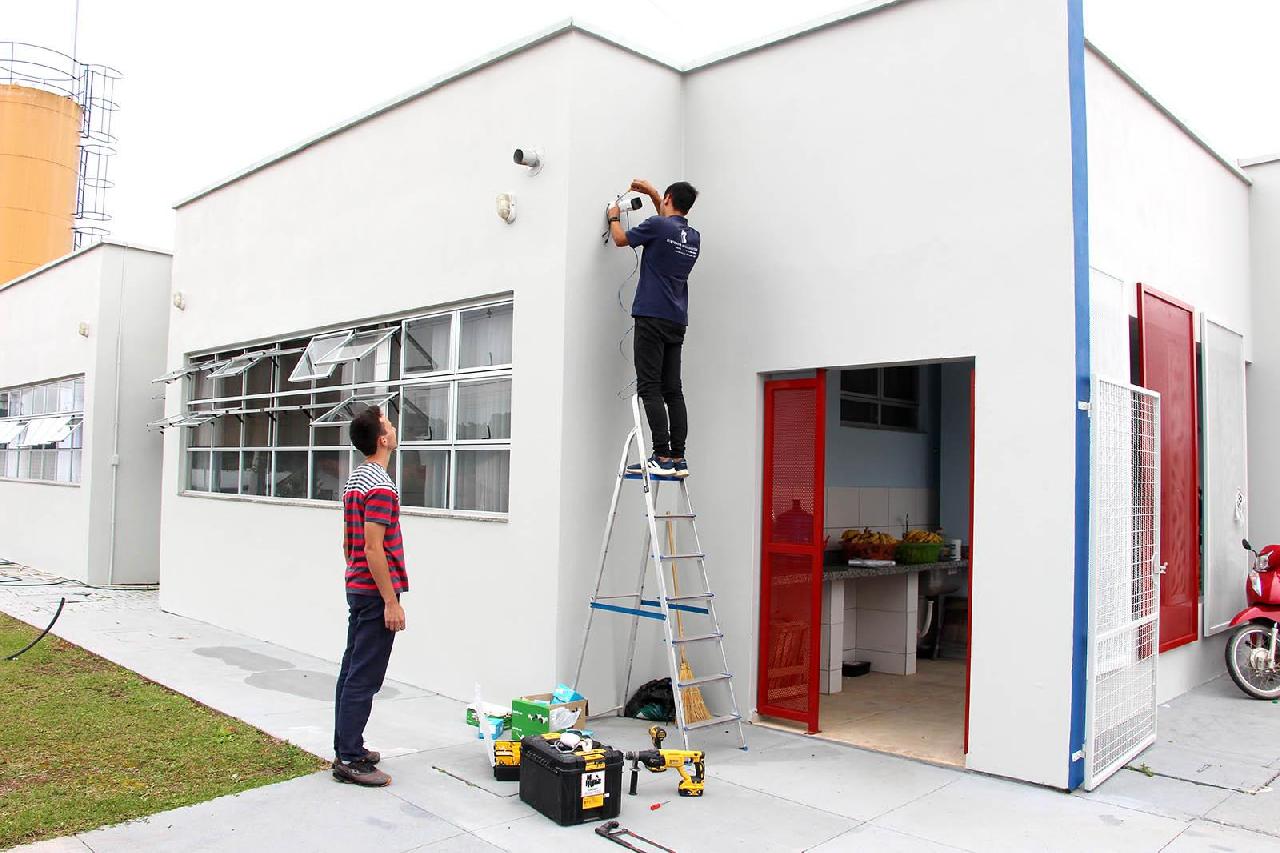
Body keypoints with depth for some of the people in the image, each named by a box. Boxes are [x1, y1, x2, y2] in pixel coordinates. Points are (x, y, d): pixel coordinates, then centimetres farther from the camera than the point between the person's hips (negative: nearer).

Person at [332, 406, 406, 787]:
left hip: (357, 588, 10)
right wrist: (391, 602, -19)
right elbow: (374, 549, -22)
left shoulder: (356, 479, 12)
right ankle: (349, 759, 2)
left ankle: (347, 747, 23)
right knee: (365, 678, -4)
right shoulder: (381, 487, -19)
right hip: (376, 592, -10)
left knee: (351, 672, 14)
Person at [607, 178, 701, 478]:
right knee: (672, 390, 6)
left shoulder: (658, 225, -7)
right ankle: (678, 458, 3)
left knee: (649, 388, -8)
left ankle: (662, 457, -14)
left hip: (652, 317, -7)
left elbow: (621, 239, 9)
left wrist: (614, 217, 29)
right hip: (677, 322, 7)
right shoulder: (694, 237, 14)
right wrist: (653, 194, 42)